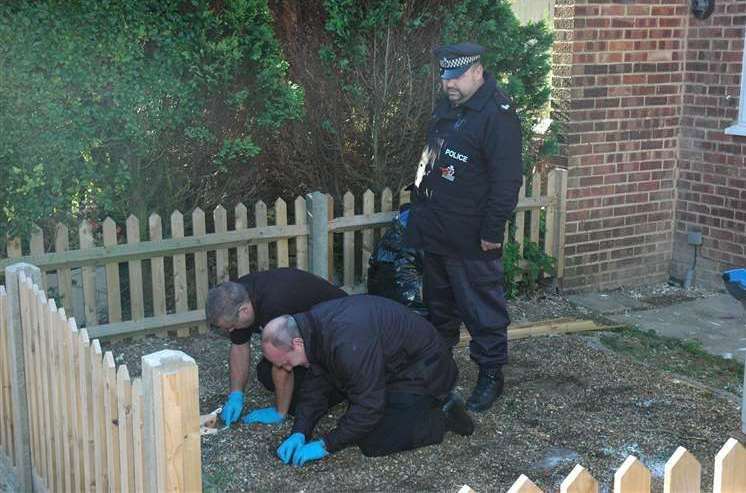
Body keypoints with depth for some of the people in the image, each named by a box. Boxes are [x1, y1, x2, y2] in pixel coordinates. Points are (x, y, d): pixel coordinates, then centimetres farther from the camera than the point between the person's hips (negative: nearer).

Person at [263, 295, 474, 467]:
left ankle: (443, 417, 1)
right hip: (396, 365, 10)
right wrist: (298, 433, -9)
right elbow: (316, 386, 2)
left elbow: (368, 405, -31)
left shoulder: (348, 341, -36)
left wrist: (326, 445, -24)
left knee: (374, 443, -13)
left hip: (423, 371, -9)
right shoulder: (314, 326, -7)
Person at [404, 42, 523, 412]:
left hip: (470, 238, -9)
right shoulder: (448, 104, 10)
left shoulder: (497, 114, -19)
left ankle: (491, 374, 12)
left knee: (481, 305, 0)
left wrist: (492, 231, -22)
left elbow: (506, 180, -22)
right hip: (435, 229, 9)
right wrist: (420, 201, 22)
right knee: (438, 300, 21)